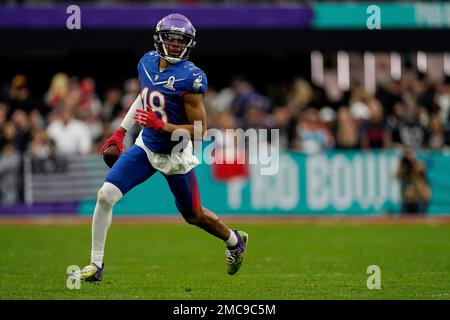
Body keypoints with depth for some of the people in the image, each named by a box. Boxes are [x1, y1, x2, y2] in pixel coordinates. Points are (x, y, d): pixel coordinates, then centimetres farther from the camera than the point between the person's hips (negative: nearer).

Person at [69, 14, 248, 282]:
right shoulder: (148, 62, -4)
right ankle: (96, 265, 0)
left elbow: (200, 129, -21)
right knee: (106, 195, -11)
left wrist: (162, 126, -31)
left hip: (175, 155, -5)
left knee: (194, 215, 14)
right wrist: (121, 131, 17)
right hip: (146, 147, 5)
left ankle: (235, 241, 45)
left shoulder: (190, 78, -24)